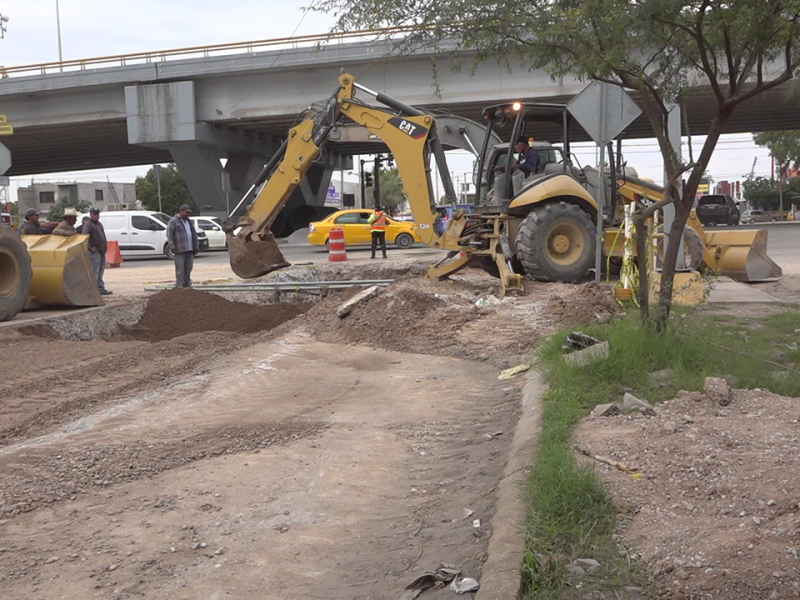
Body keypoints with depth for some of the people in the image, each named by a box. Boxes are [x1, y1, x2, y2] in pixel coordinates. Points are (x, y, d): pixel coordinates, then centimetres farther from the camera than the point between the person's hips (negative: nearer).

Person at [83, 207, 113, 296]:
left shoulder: (99, 224, 20)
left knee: (101, 271, 12)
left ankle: (101, 289, 17)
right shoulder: (88, 224, -10)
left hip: (102, 251, 9)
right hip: (94, 252, -9)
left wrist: (106, 244, 18)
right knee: (95, 272, -9)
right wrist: (90, 248, -22)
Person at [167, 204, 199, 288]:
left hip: (190, 249, 7)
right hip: (180, 249, -7)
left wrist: (196, 245, 16)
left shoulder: (189, 221, 23)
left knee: (188, 268, 7)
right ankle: (179, 285, -6)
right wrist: (172, 246, -16)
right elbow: (169, 233, -7)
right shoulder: (173, 221, 1)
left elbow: (194, 234, 24)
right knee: (180, 268, -7)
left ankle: (187, 284, 14)